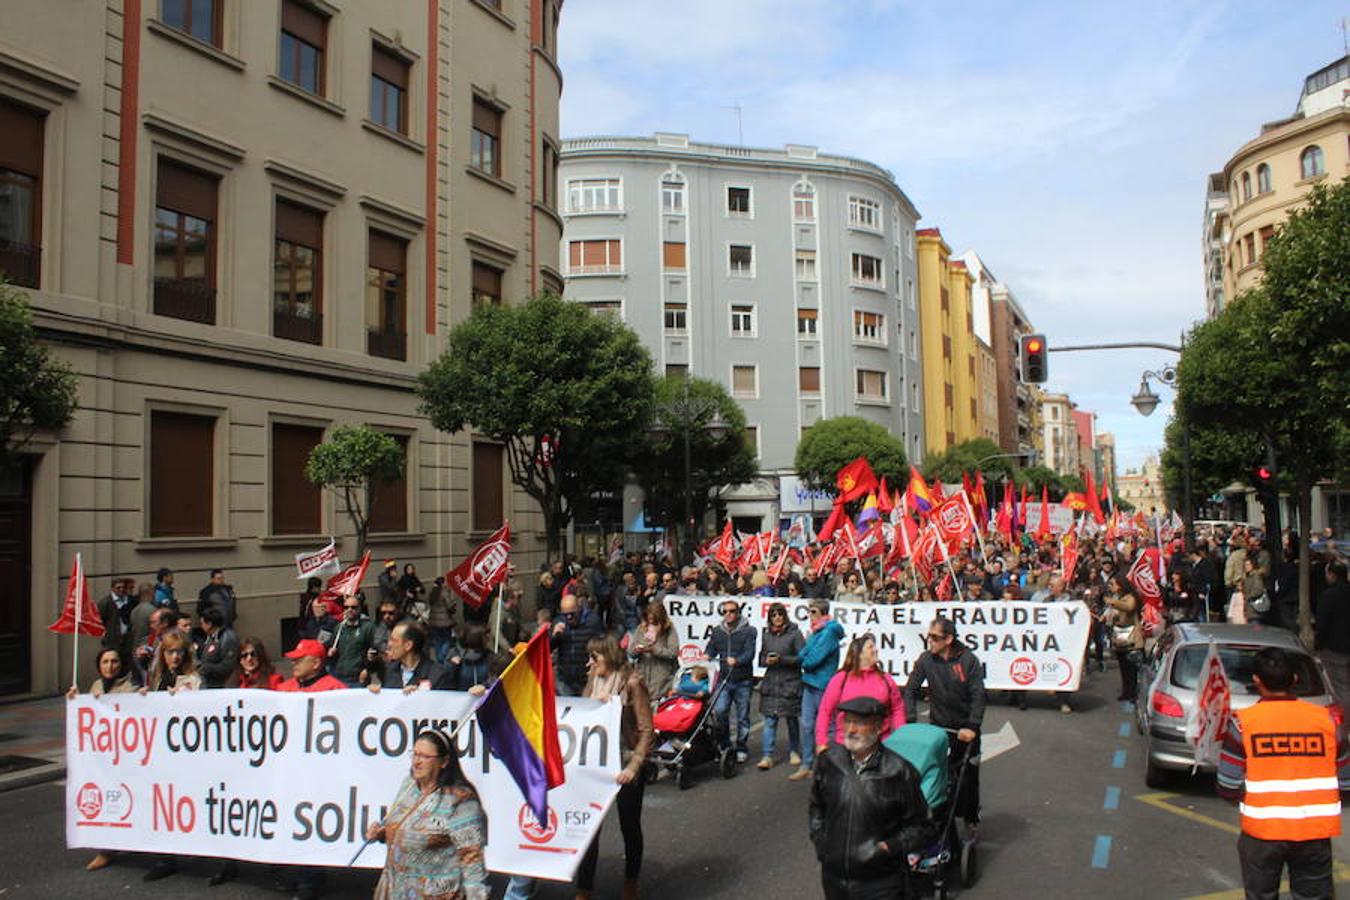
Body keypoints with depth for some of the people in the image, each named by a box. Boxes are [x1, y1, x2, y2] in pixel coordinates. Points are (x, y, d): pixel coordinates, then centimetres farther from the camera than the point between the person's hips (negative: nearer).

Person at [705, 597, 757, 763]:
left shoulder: (748, 631, 0)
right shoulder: (717, 631, 13)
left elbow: (750, 653, -11)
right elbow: (711, 649, 14)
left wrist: (737, 660, -28)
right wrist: (706, 656, -9)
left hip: (743, 681, -2)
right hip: (724, 679, 2)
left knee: (743, 716, 6)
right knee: (719, 711, -12)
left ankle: (742, 748, 20)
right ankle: (724, 744, 7)